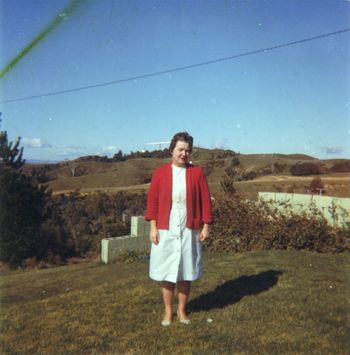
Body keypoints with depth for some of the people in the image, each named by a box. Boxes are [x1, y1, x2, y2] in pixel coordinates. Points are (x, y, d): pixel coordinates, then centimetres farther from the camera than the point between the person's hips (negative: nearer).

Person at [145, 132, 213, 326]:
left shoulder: (197, 173, 0)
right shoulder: (160, 172, -1)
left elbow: (205, 200, 1)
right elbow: (152, 201, 0)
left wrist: (205, 225, -3)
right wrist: (153, 227, -6)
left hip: (189, 231, 0)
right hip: (165, 231, 0)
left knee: (186, 272, 10)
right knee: (166, 272, 8)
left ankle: (181, 310, 28)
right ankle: (168, 311, 25)